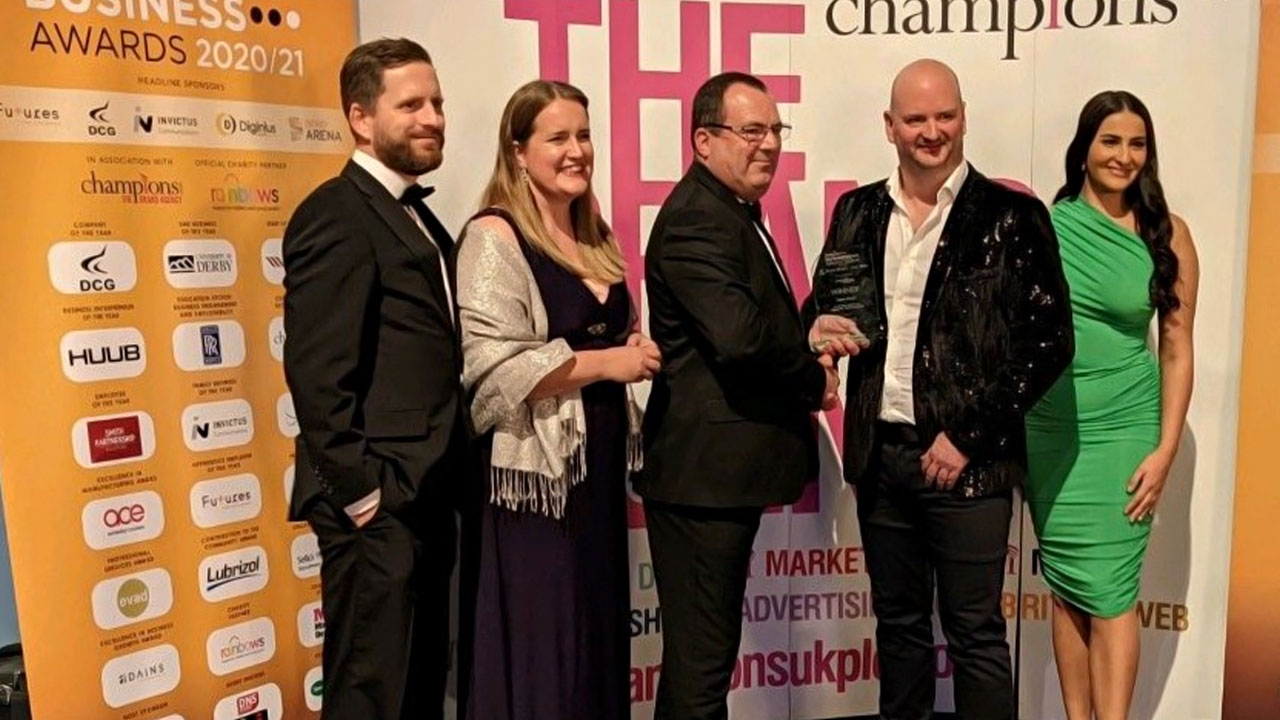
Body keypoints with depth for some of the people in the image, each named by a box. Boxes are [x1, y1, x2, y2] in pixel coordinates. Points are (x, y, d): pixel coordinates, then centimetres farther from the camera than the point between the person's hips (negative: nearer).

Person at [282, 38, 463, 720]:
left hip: (425, 495, 9)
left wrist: (441, 482, 12)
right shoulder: (336, 214, -13)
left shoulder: (417, 217, 16)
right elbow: (316, 372, -19)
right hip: (378, 505, -9)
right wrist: (361, 492, -18)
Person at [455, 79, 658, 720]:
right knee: (539, 644, 2)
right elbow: (490, 365, -20)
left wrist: (636, 353, 5)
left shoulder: (595, 238, 14)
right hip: (536, 469, -8)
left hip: (599, 459, 8)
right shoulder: (494, 237, -11)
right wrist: (604, 362, -16)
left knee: (599, 631, 14)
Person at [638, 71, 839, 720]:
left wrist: (807, 335, 3)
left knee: (705, 650, 21)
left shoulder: (734, 212, 18)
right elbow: (739, 336, -28)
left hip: (724, 470, 11)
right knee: (701, 662, 1)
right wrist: (815, 380, -10)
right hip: (705, 471, -10)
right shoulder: (696, 218, -16)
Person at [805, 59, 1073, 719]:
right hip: (879, 454, 4)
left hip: (967, 460, -4)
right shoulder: (858, 211, 8)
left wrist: (966, 435, -11)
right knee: (898, 623, 18)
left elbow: (1048, 342, -7)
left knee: (974, 633, 7)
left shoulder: (1012, 217, -5)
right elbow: (823, 304, 16)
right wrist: (820, 328, -8)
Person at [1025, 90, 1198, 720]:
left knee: (1110, 590, -2)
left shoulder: (1167, 234, 0)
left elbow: (1177, 349, 1)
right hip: (1049, 430, 1)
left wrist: (1165, 450, -5)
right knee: (1067, 587, 9)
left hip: (1124, 431, -1)